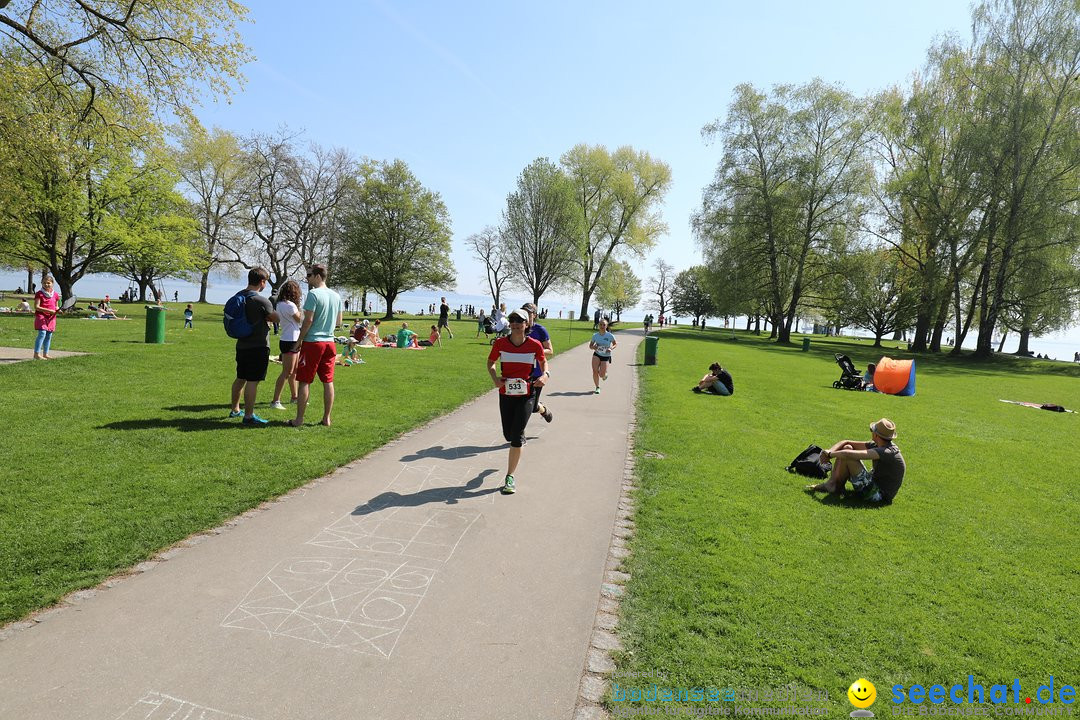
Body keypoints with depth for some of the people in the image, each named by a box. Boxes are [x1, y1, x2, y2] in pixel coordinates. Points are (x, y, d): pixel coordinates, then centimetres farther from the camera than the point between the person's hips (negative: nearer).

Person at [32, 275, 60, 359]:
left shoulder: (55, 294, 12)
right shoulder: (39, 293, -4)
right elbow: (36, 307, -10)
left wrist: (58, 309, -1)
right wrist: (48, 310, -19)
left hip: (51, 317, 5)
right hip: (41, 316, -5)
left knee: (49, 336, 9)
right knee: (42, 333, -16)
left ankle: (45, 354, 17)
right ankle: (36, 353, -14)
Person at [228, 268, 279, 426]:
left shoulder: (238, 296, 7)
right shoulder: (261, 301, -18)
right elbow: (275, 318, -6)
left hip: (242, 345, 8)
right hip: (258, 346, -8)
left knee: (240, 378, 20)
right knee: (253, 381, -3)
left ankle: (235, 410, 33)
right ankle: (248, 416, 1)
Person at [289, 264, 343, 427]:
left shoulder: (313, 294, -11)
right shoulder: (336, 296, 9)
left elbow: (308, 320, -15)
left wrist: (299, 340, -7)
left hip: (312, 342, -6)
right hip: (329, 342, 6)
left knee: (304, 381, 2)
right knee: (328, 381, 8)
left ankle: (299, 419, 7)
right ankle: (326, 418, 13)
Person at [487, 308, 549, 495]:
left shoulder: (534, 345, -9)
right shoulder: (500, 343, -7)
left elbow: (543, 361, 9)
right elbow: (490, 362, 8)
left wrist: (545, 374, -12)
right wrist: (495, 378, -11)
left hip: (526, 395, -2)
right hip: (506, 394, 2)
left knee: (516, 437, -7)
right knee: (508, 435, 13)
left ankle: (510, 477, 5)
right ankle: (521, 437, 52)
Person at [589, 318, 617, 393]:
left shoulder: (610, 336, -10)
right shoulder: (595, 335, -3)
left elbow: (615, 344, 4)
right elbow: (590, 346, 6)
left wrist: (611, 348, -17)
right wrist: (593, 347, -18)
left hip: (606, 356, -1)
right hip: (597, 355, 2)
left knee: (602, 375, -7)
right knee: (595, 371, -17)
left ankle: (605, 374, 33)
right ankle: (597, 387, 5)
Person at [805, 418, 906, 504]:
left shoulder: (887, 452, -26)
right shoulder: (877, 446, 2)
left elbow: (850, 454, -33)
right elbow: (846, 442, 4)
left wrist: (830, 454, -17)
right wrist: (830, 451, -13)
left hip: (878, 494, -10)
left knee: (847, 455, -21)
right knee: (847, 447, 2)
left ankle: (836, 486, 1)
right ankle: (831, 483, 0)